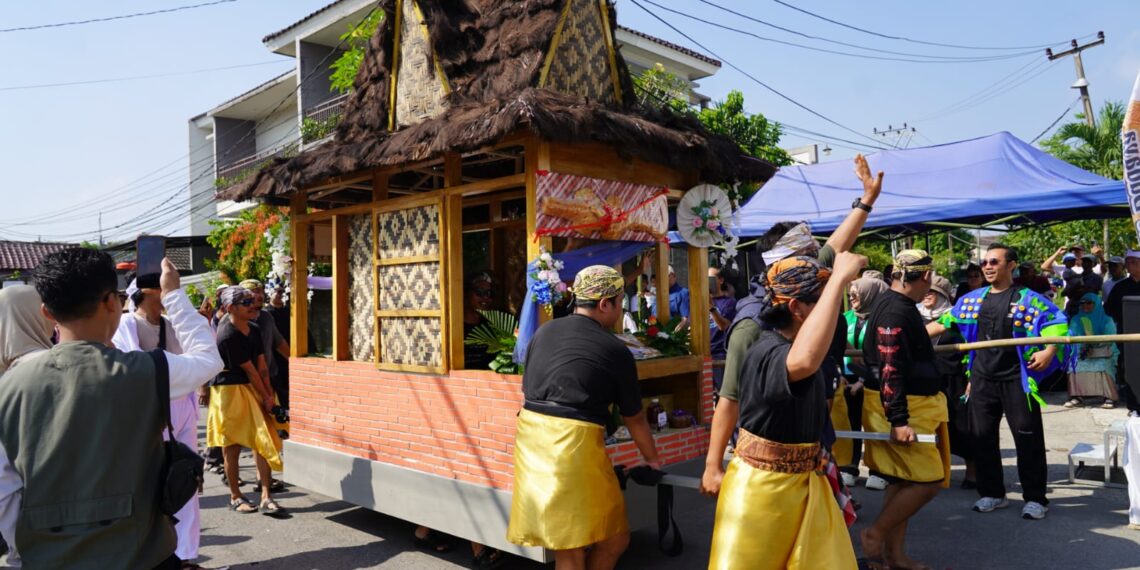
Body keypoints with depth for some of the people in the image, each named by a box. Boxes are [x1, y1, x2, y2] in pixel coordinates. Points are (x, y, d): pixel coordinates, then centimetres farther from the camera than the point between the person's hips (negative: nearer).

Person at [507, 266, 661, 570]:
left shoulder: (544, 332, 13)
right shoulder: (615, 350, -1)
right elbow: (634, 418, 10)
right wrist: (653, 460, 26)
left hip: (530, 435, 7)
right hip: (574, 442, -6)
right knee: (614, 539, 9)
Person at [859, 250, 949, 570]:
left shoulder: (898, 306, 13)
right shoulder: (896, 310, -20)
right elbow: (890, 369, -25)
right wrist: (898, 421, -26)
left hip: (910, 406, 10)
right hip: (900, 410, -10)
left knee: (904, 482, 13)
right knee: (928, 480, -7)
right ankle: (874, 535, 4)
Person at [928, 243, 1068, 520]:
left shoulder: (1026, 298, -5)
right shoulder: (972, 299, 9)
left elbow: (1058, 321, -9)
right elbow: (943, 323, 13)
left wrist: (1049, 351, -22)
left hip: (1016, 379, -5)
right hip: (982, 379, 5)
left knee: (1027, 438, 0)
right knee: (982, 437, 10)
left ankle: (1035, 498, 13)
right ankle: (992, 493, 23)